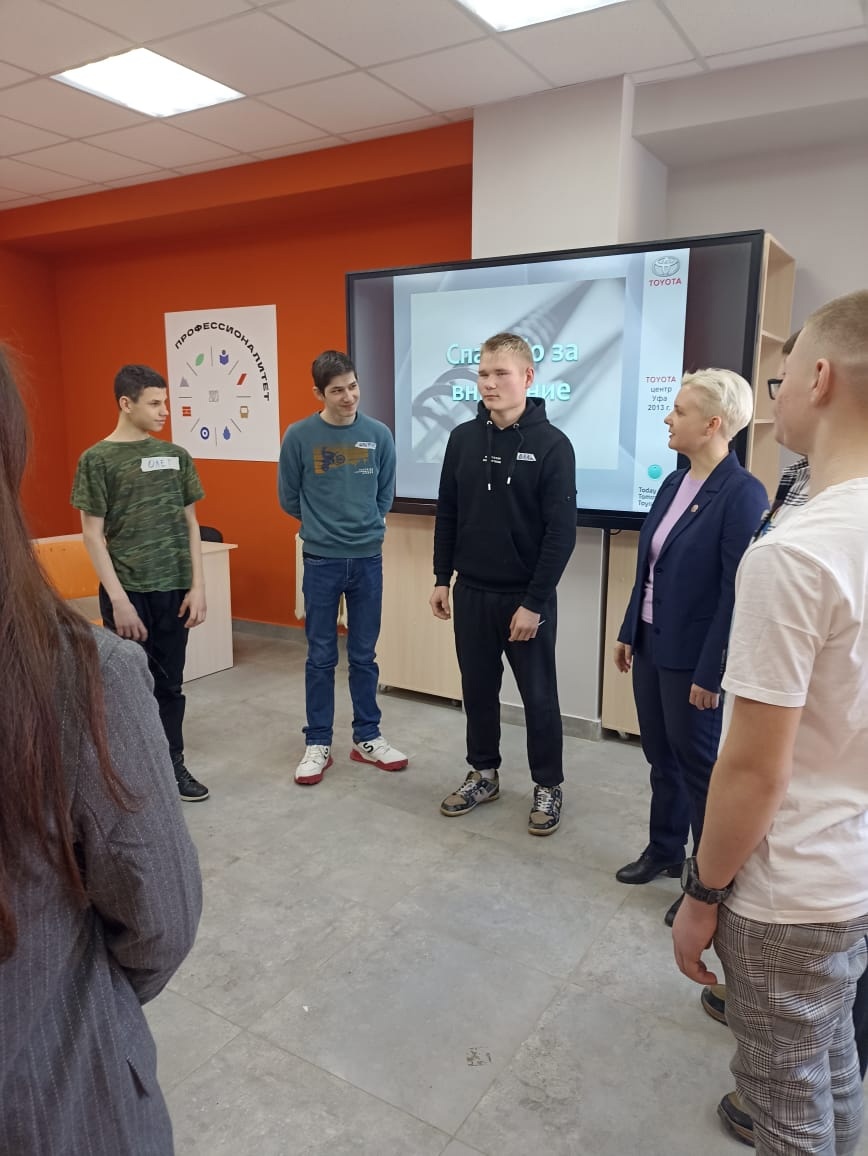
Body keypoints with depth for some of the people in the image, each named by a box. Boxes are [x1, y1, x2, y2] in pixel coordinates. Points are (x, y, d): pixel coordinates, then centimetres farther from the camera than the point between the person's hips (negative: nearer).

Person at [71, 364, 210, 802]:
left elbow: (190, 524, 8)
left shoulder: (175, 455, 6)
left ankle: (173, 764, 26)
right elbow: (93, 534, -7)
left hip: (174, 588, 3)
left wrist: (197, 586, 1)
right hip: (128, 590, -3)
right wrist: (118, 597, -13)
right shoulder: (97, 459, -5)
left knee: (169, 683, 12)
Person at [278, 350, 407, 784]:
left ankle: (367, 738, 24)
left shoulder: (379, 435, -2)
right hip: (321, 561, -1)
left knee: (364, 655, 11)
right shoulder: (299, 436, -7)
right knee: (321, 657, 7)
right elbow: (289, 499, 4)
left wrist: (364, 526, 8)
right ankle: (317, 744, 19)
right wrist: (323, 525, 10)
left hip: (368, 559, 2)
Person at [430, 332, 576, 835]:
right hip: (471, 592, 4)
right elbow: (447, 514, 9)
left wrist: (534, 601, -15)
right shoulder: (463, 438, 2)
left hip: (527, 596, -4)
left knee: (539, 696, 9)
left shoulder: (552, 444, -11)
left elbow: (562, 532, -13)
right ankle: (484, 774, 34)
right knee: (478, 689, 15)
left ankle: (548, 786, 27)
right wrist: (442, 578, 7)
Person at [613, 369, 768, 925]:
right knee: (661, 755, 19)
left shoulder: (742, 492, -17)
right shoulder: (674, 483, 7)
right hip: (652, 645, 7)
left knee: (700, 765, 8)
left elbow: (737, 590, -19)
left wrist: (711, 672, -18)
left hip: (694, 657, -7)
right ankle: (664, 850, 38)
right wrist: (629, 631, 13)